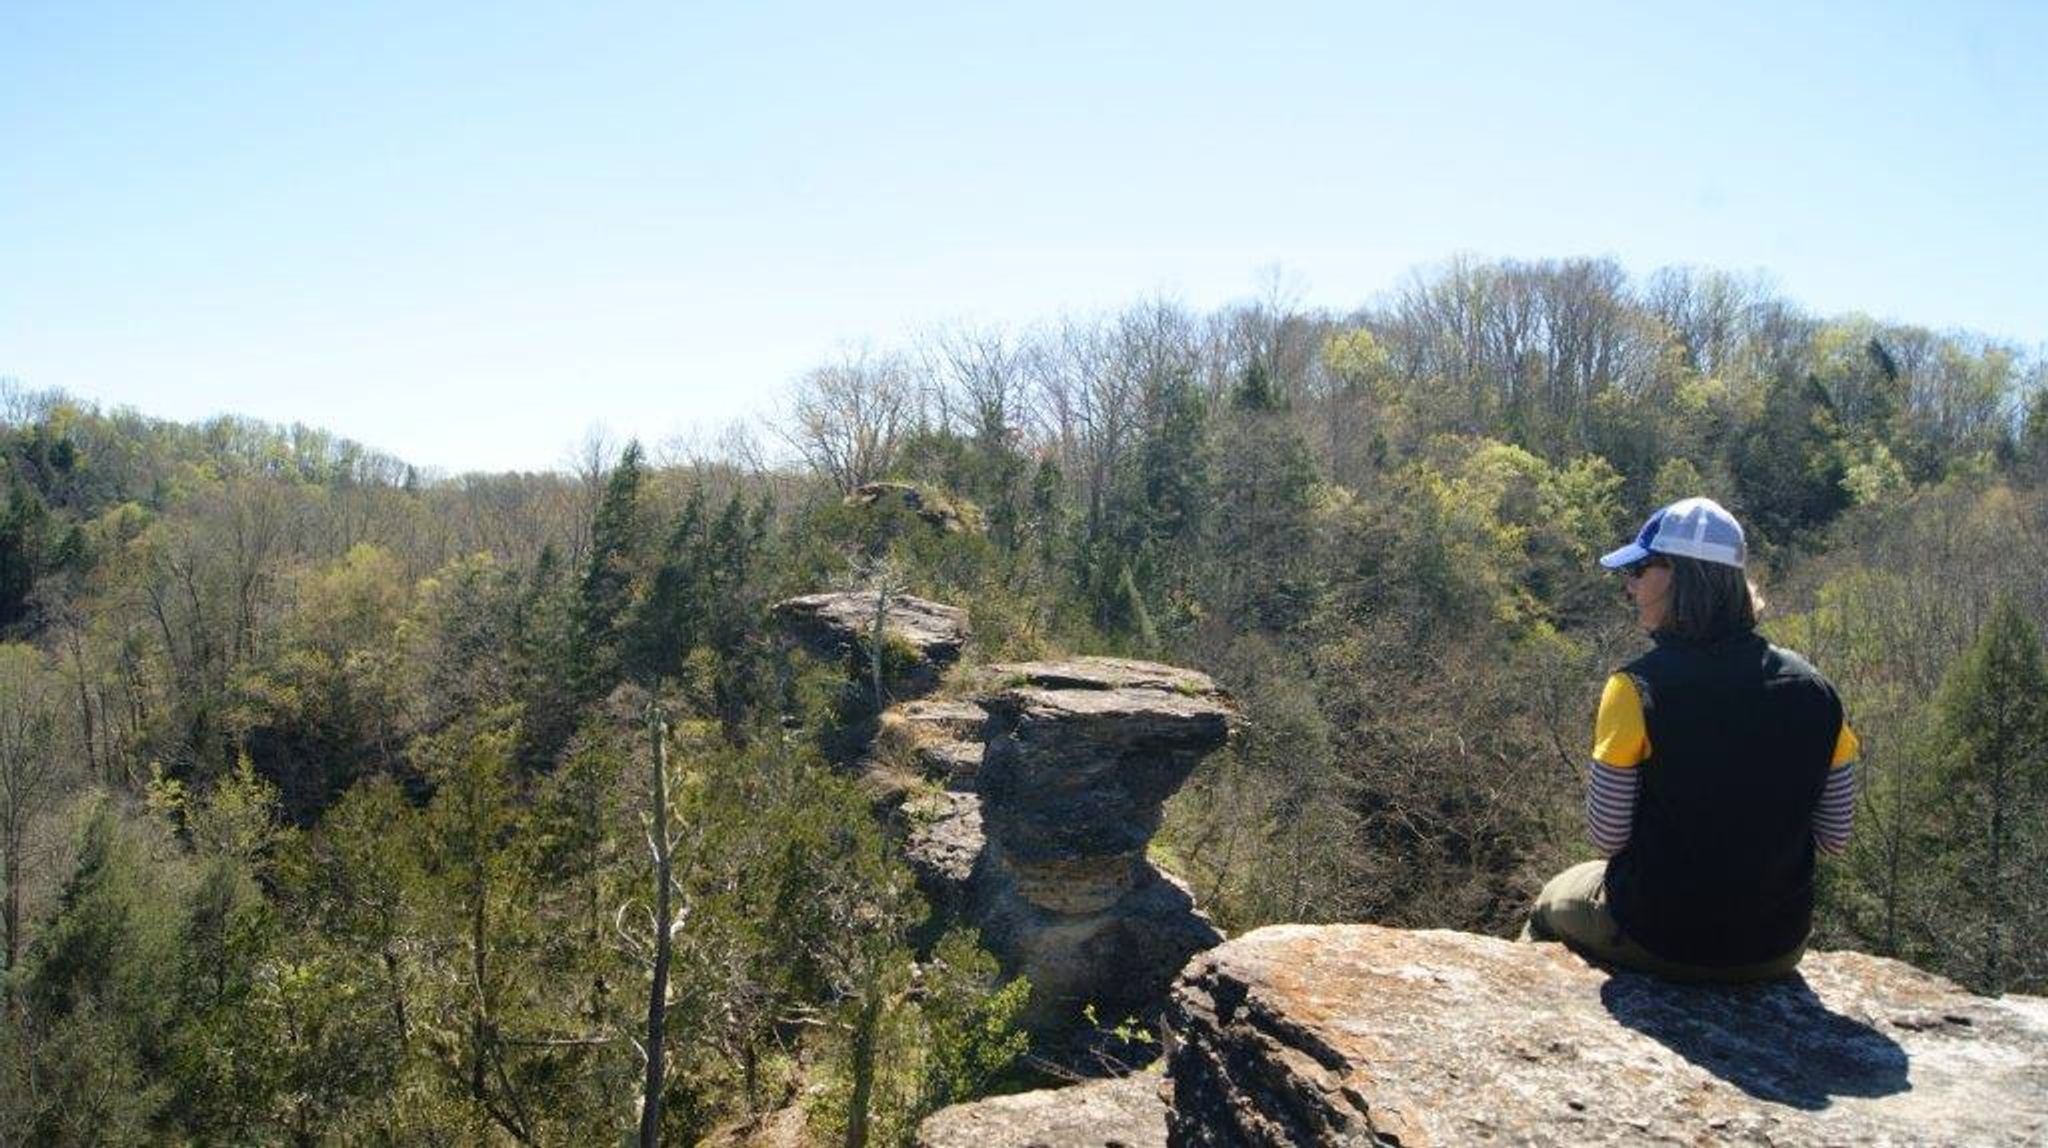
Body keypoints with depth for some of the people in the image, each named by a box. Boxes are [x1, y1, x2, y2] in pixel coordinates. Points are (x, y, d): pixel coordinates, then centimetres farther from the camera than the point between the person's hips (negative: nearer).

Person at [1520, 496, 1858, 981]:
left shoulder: (1637, 688, -21)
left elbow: (1607, 836, -14)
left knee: (1553, 901, 28)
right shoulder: (1813, 691, -8)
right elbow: (1834, 836, 0)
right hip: (1777, 950, 4)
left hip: (1658, 942, -4)